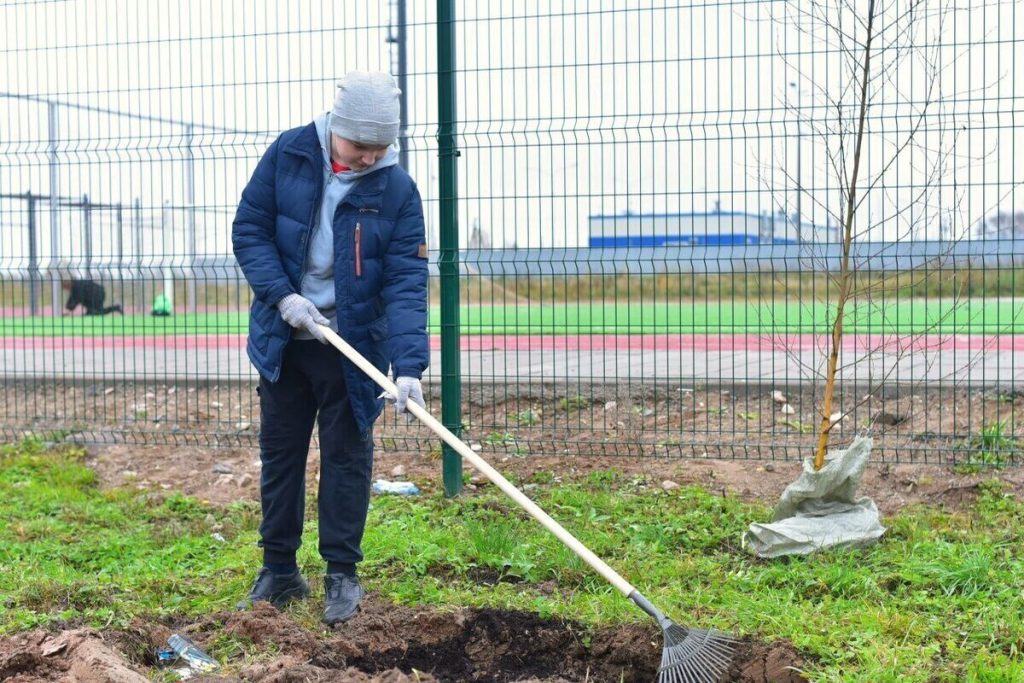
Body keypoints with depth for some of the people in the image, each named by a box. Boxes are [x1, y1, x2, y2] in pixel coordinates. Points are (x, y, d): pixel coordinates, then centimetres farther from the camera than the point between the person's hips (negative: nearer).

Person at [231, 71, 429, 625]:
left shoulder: (396, 189, -13)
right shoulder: (287, 155, -8)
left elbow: (407, 282, -17)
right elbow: (248, 230, -3)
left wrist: (409, 365, -27)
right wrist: (282, 296, -17)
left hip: (351, 346, -2)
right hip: (282, 339, 2)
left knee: (347, 457, 4)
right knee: (279, 453, 11)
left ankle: (342, 575, 16)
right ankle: (279, 572, 24)